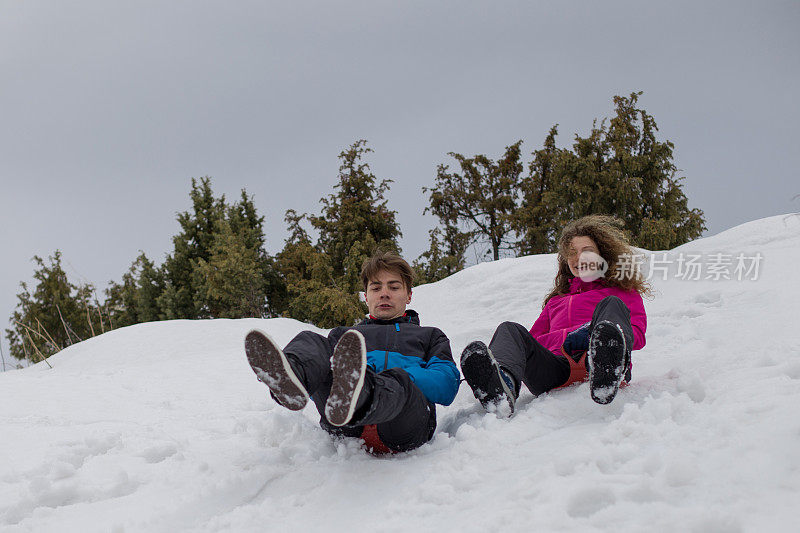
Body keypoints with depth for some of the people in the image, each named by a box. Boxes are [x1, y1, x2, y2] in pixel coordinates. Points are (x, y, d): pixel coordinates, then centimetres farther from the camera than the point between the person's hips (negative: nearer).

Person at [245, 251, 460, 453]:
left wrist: (398, 376, -6)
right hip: (344, 431, 2)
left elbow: (447, 385, 13)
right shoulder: (341, 335, 40)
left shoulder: (430, 336, 34)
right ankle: (287, 379, -58)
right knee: (311, 342, -21)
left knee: (397, 382, -38)